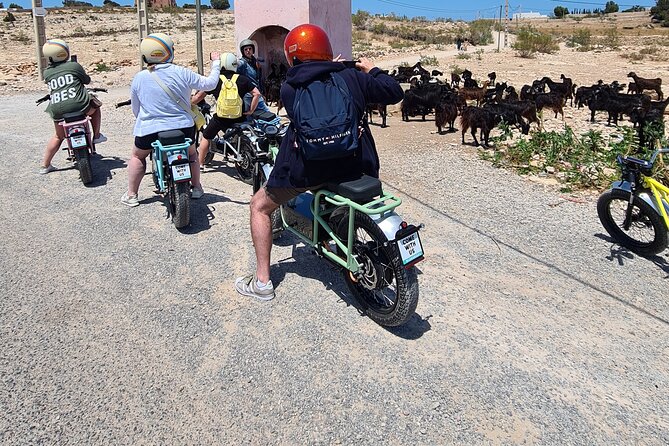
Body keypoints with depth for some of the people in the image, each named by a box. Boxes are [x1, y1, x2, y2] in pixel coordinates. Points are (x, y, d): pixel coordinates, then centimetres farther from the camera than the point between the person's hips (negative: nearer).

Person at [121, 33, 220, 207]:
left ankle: (131, 195, 23)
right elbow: (209, 83, 1)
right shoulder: (182, 73, -8)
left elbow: (135, 110, 6)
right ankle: (196, 188, 32)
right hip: (183, 126, 0)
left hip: (149, 129, 0)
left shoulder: (139, 78, -3)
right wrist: (215, 63, 17)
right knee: (191, 153, 28)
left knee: (137, 156, 23)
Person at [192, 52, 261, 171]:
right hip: (239, 117, 1)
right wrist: (250, 111, 0)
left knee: (206, 137, 20)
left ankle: (200, 164, 25)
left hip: (220, 118, 0)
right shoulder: (242, 79, 2)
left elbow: (198, 97, 3)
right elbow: (257, 93, -5)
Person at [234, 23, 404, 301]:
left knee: (259, 206, 18)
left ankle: (262, 281, 13)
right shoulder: (350, 77, 2)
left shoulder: (288, 88, -1)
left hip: (306, 168, -2)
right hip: (353, 164, 3)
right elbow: (394, 92, 7)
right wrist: (372, 70, 25)